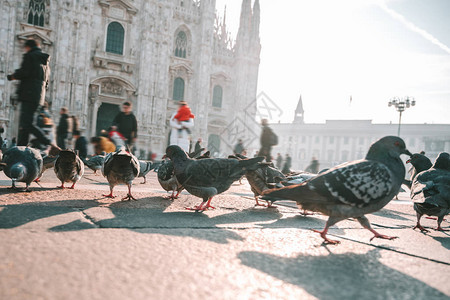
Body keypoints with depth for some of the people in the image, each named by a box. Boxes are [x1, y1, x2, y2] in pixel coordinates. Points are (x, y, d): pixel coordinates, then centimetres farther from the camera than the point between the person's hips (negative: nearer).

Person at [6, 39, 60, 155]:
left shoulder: (30, 56, -2)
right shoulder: (45, 60, 23)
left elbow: (23, 72, -14)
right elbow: (46, 83, 23)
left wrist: (12, 76, 4)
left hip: (29, 94, -9)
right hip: (39, 96, 9)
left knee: (26, 124, -15)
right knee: (23, 124, 11)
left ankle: (50, 145, -27)